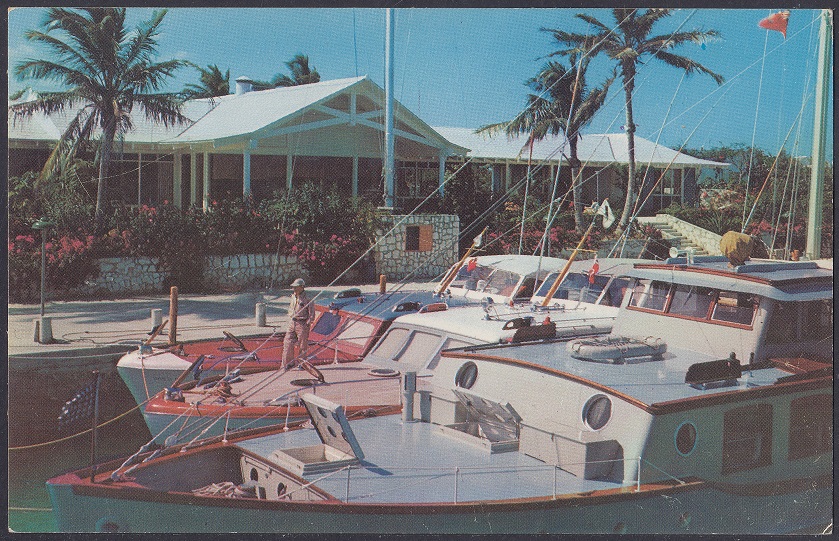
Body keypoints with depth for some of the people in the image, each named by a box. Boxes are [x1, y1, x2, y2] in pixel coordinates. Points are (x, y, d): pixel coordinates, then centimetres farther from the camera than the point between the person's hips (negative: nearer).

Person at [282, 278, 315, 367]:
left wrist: (306, 324, -14)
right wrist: (290, 320, 14)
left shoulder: (307, 299, -10)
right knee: (287, 343, 1)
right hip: (292, 323, 6)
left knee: (303, 346, 3)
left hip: (302, 324, -6)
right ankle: (286, 364, 8)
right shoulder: (293, 297, 10)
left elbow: (312, 315, -8)